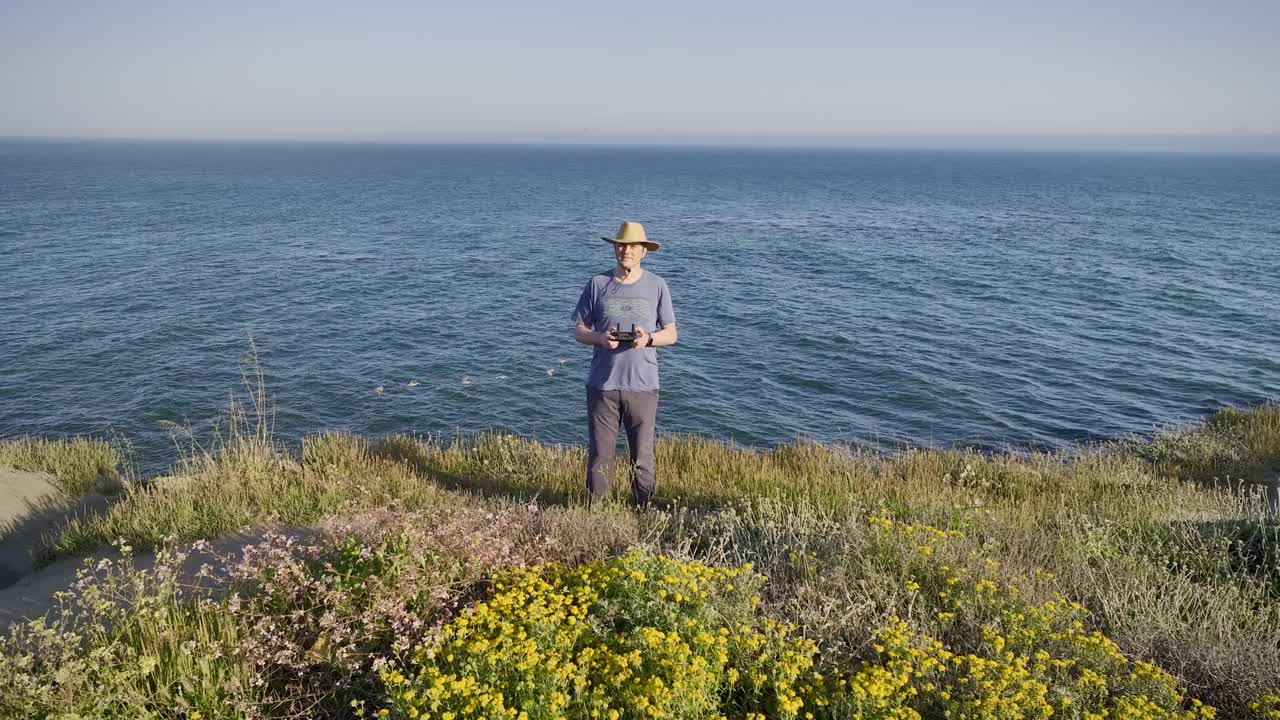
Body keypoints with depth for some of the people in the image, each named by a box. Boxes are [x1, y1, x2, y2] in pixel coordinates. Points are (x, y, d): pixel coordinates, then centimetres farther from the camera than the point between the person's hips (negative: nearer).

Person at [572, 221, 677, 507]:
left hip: (643, 386, 0)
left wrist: (648, 338, -13)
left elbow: (671, 334, 8)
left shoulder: (656, 286, 5)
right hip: (602, 385, 0)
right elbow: (579, 331, 8)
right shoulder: (597, 284, 6)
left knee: (642, 458, 2)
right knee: (599, 456, 4)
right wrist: (600, 338, -13)